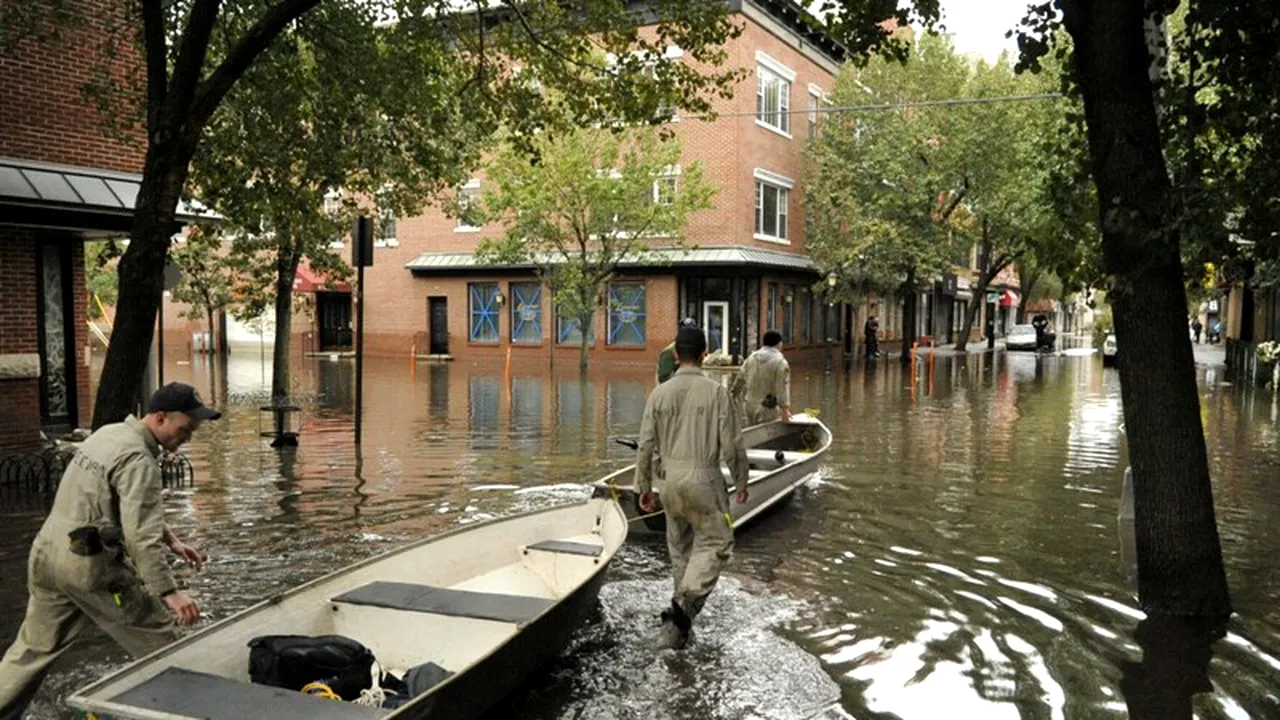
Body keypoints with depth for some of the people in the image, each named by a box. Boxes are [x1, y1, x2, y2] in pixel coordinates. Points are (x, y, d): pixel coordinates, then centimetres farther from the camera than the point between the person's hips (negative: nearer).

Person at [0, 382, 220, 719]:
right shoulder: (138, 459, -18)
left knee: (34, 648, 19)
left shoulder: (109, 433, 11)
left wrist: (172, 540, 16)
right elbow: (141, 536, -26)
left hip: (47, 553, 9)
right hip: (91, 565, -9)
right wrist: (169, 593, -30)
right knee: (162, 642, 1)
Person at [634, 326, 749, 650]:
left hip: (671, 480, 4)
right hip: (703, 478, -4)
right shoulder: (716, 392, -9)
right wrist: (741, 481, 7)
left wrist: (644, 486, 12)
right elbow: (731, 444, -7)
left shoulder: (660, 393, 0)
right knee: (715, 543, 5)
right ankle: (685, 603, -13)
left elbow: (646, 444, 2)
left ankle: (682, 610, 28)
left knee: (679, 547, 19)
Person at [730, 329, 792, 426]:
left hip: (748, 408, 6)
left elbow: (740, 380, 15)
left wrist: (732, 395, 25)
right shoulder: (780, 362, -7)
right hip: (767, 411, -6)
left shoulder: (751, 357, 10)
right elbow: (783, 388, -15)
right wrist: (785, 409, -18)